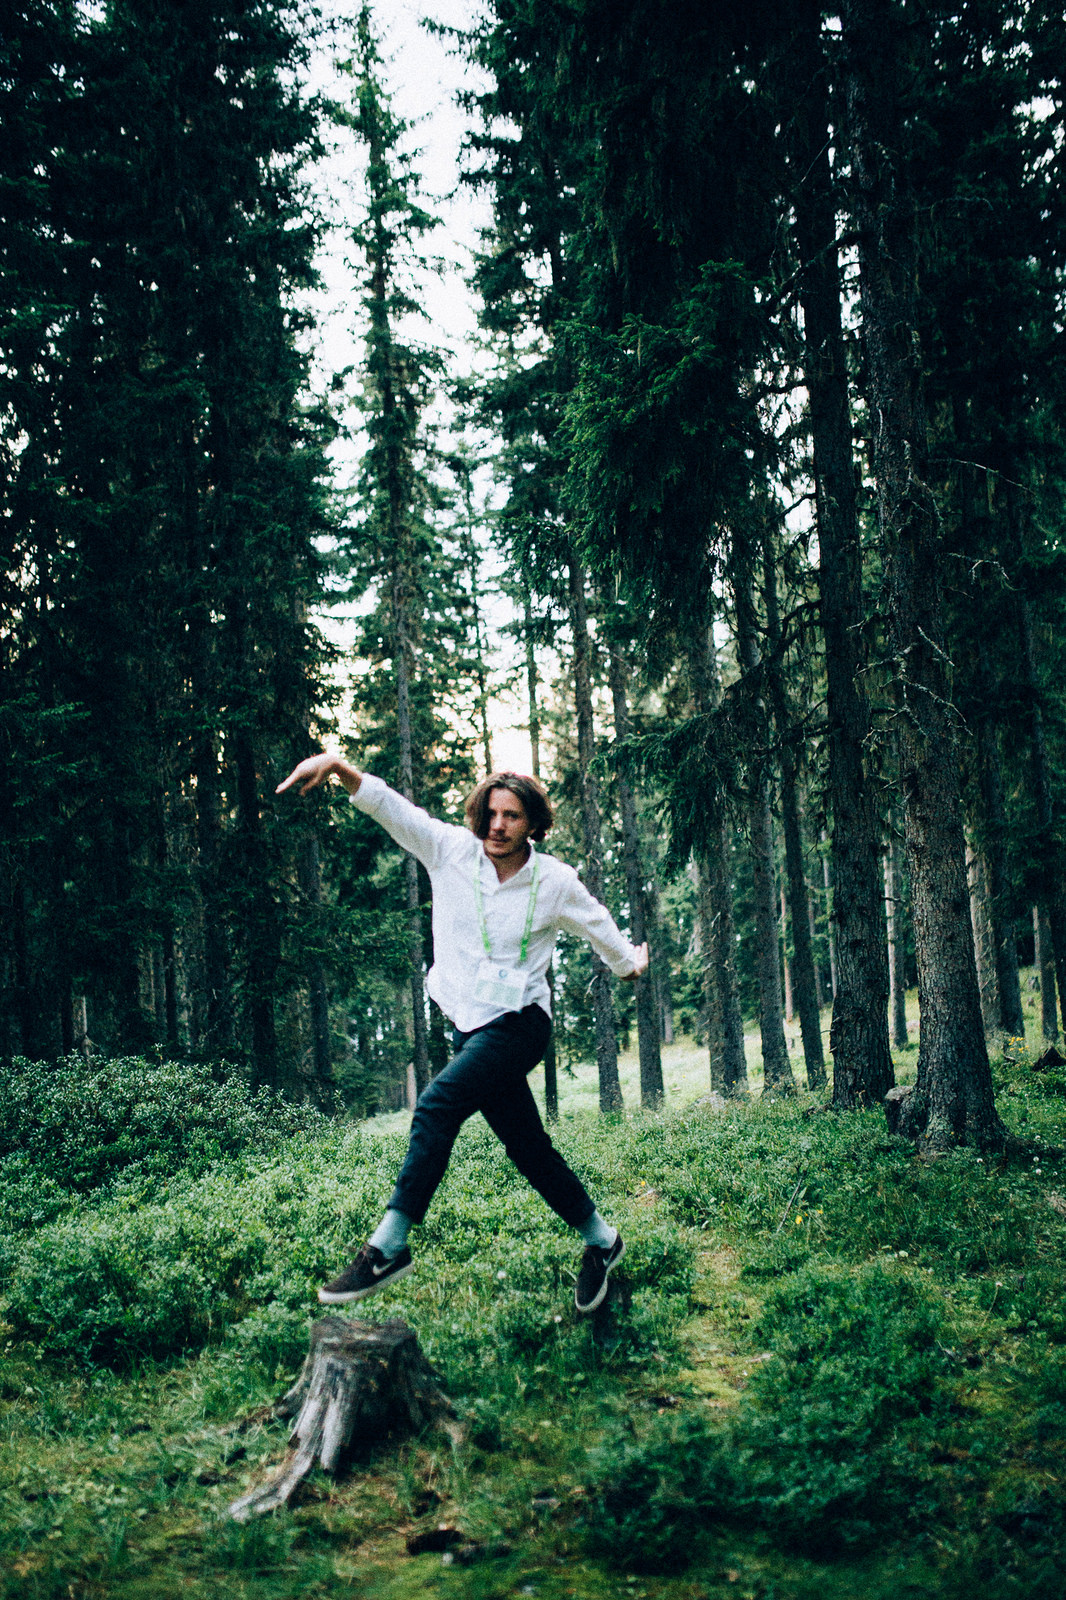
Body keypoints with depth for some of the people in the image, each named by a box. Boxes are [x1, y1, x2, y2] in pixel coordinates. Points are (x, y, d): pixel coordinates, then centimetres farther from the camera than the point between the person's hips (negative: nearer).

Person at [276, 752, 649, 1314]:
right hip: (470, 1026, 4)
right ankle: (601, 1240, 29)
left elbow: (598, 926, 16)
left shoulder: (555, 882, -3)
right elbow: (387, 804, -7)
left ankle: (388, 1247, -26)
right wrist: (338, 766, -23)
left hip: (521, 1022, -4)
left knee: (438, 1104, -26)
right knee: (528, 1148, 9)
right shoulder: (453, 850, 0)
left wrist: (629, 964, 33)